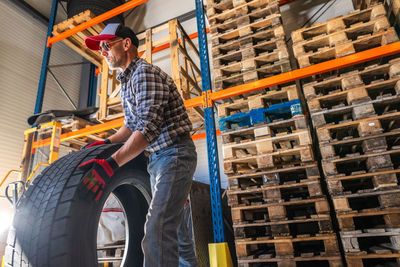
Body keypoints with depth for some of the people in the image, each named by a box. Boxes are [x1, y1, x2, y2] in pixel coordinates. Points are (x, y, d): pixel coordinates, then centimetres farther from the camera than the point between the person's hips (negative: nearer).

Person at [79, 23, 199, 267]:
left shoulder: (145, 72, -15)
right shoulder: (127, 81, 16)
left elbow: (149, 127, -27)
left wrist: (111, 163, -33)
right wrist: (107, 142, 10)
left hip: (175, 153, -10)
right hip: (157, 157, 10)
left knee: (159, 228, -17)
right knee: (173, 224, 18)